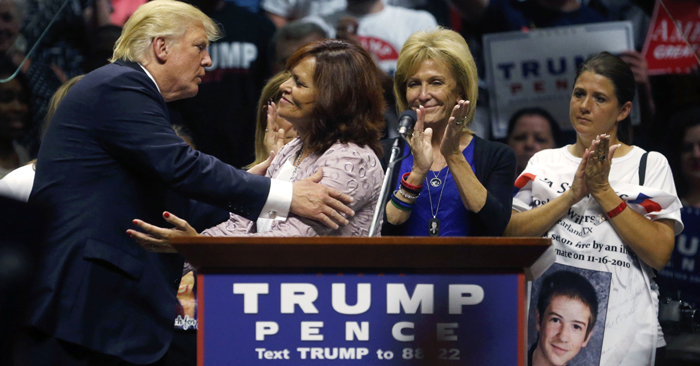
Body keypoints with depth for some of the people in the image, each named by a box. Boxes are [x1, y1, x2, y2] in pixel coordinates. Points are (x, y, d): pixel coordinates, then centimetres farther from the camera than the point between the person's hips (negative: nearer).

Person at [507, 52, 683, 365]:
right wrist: (572, 195, -11)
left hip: (619, 326, -2)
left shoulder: (650, 165, 5)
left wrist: (603, 191, -9)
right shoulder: (544, 162, 12)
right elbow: (510, 235, -2)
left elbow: (658, 254, -7)